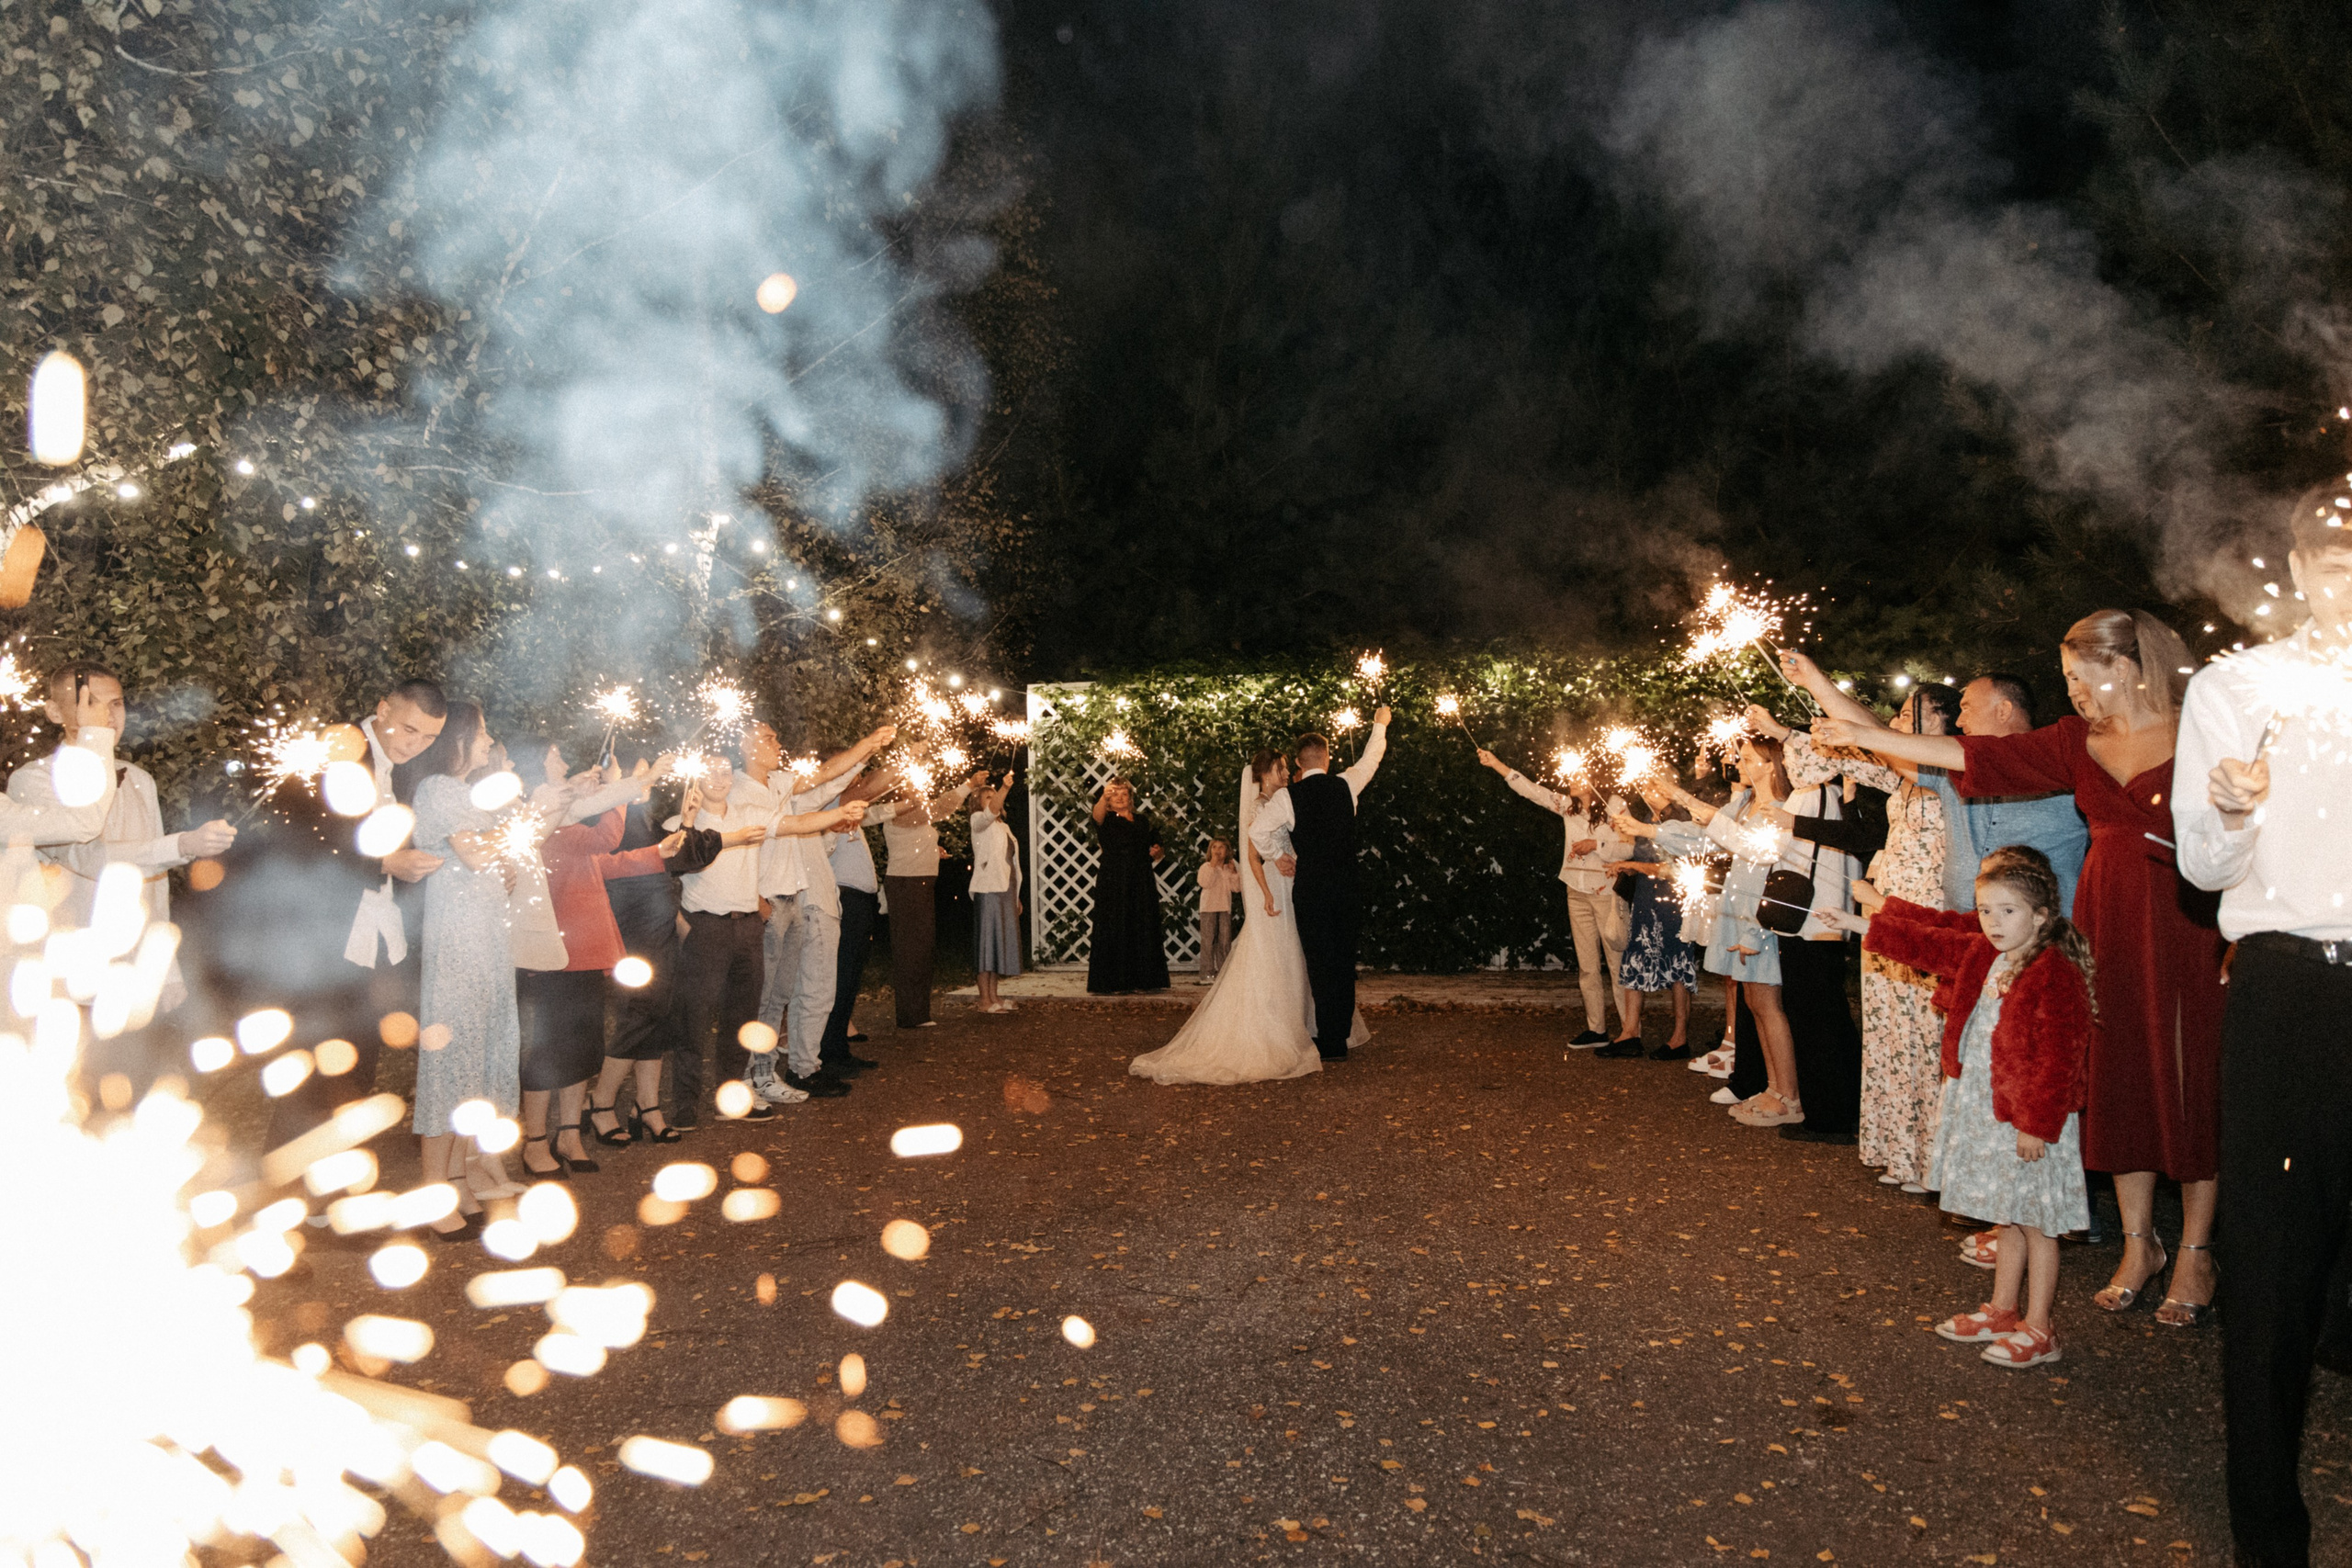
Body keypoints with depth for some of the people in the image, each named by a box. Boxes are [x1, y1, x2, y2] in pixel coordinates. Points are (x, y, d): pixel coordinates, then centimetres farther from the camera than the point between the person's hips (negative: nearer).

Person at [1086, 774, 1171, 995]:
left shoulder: (1143, 821, 16)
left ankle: (1141, 981, 10)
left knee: (1144, 930, 3)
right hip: (1113, 883, -4)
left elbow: (1154, 850, 26)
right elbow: (1097, 813, -24)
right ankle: (1107, 983, -6)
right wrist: (1104, 796, -44)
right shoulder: (1107, 820, 1)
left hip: (1142, 884, 5)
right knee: (1113, 929, -8)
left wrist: (1157, 851, 2)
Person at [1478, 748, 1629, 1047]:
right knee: (1587, 965, 9)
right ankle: (1596, 1030, 16)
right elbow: (1531, 790, 7)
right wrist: (1495, 763, 3)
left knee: (1618, 963, -6)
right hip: (1577, 892, 6)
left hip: (1607, 893, -6)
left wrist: (1596, 845, -17)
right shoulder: (1568, 806, 9)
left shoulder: (1614, 806, -6)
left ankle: (1631, 1032, -3)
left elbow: (1629, 848, -8)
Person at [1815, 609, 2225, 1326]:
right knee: (2118, 1078, 7)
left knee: (2190, 1079, 0)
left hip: (2189, 922, -5)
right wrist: (1860, 737, 4)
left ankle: (2195, 1253, 13)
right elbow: (1974, 754, 7)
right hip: (2107, 920, 5)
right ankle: (2139, 1244, 19)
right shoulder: (2078, 741, 9)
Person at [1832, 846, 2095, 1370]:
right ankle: (2001, 1311, 31)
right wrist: (1870, 927, 26)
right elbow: (1928, 944, 23)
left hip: (2030, 1120, -8)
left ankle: (2038, 1330, 13)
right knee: (2008, 1220, 20)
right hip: (1984, 1112, 8)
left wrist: (2037, 1124, -21)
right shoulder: (1980, 957, 5)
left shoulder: (2056, 973, -20)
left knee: (2036, 1223, 3)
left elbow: (2058, 1057, -21)